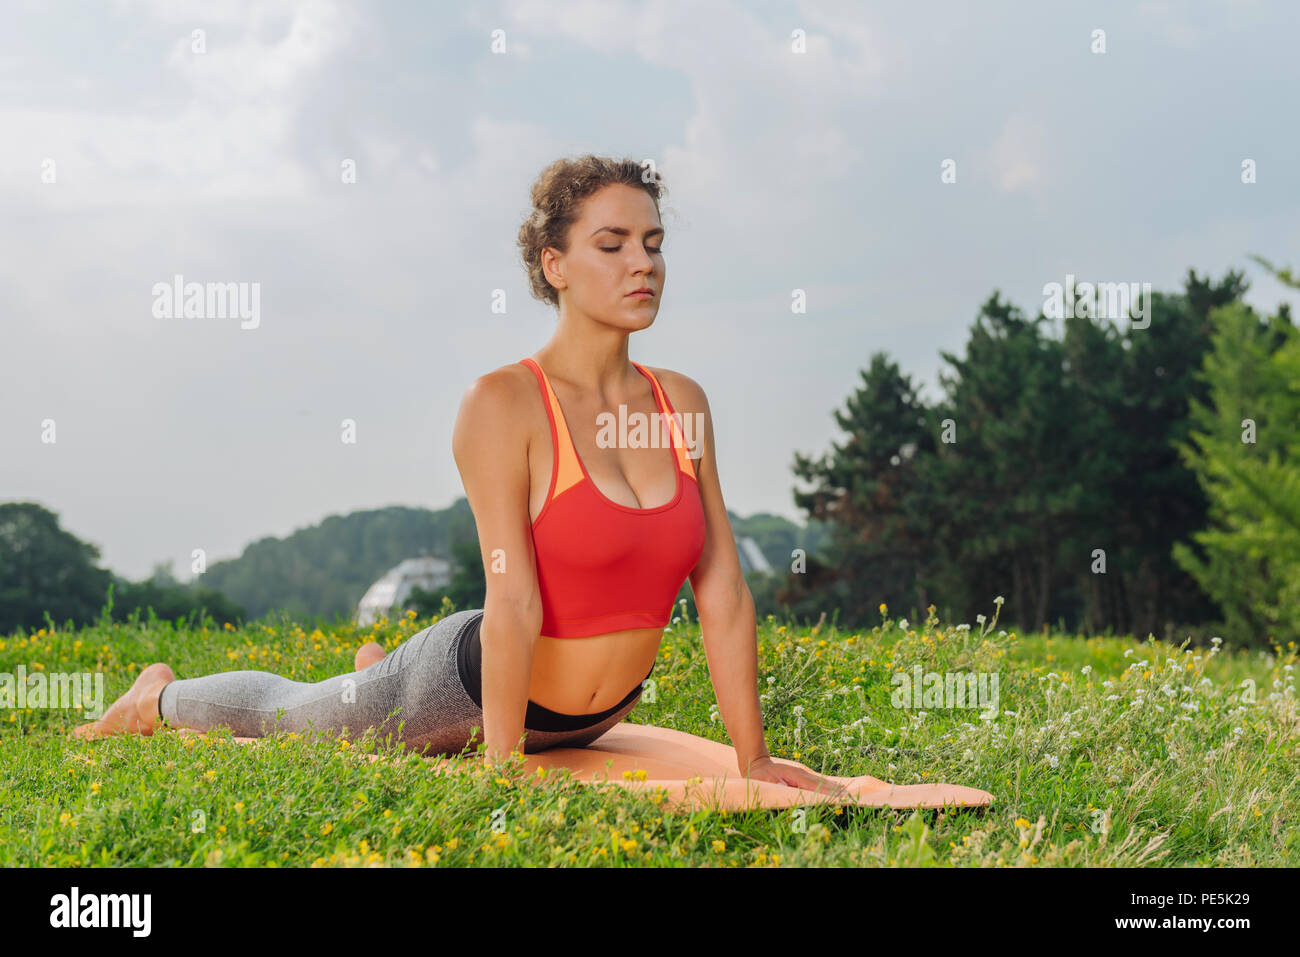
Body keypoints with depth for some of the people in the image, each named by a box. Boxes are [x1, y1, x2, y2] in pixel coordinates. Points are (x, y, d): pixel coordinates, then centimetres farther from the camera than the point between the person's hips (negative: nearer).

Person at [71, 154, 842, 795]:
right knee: (292, 712, 22)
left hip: (591, 717, 5)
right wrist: (502, 774, -28)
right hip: (473, 686, -5)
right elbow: (513, 604, -29)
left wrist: (753, 757, -8)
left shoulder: (683, 404, -9)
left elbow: (722, 589, -8)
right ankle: (162, 696, 51)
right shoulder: (505, 404, -26)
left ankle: (377, 672, 66)